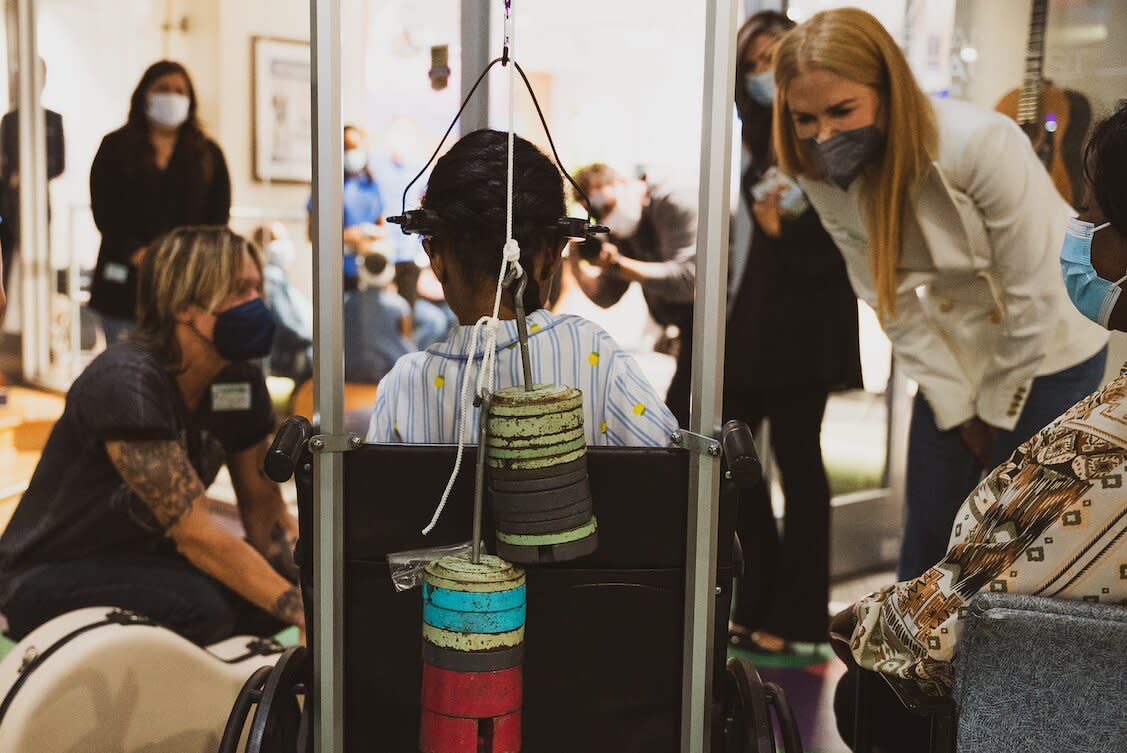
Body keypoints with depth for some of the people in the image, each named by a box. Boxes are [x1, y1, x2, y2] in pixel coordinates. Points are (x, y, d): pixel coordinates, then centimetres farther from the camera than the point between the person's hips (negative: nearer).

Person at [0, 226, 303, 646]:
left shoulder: (239, 381, -3)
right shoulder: (128, 380, -25)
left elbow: (264, 509, 0)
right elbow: (194, 531, -29)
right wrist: (303, 611, -32)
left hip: (143, 562, 7)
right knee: (200, 607, -34)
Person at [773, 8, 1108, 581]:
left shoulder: (982, 144, -31)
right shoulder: (824, 180, -14)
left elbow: (1033, 295, -23)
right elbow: (892, 302, -6)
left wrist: (999, 409, -11)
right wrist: (958, 408, -4)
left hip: (1049, 350, -4)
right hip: (954, 362, 5)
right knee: (927, 536, 7)